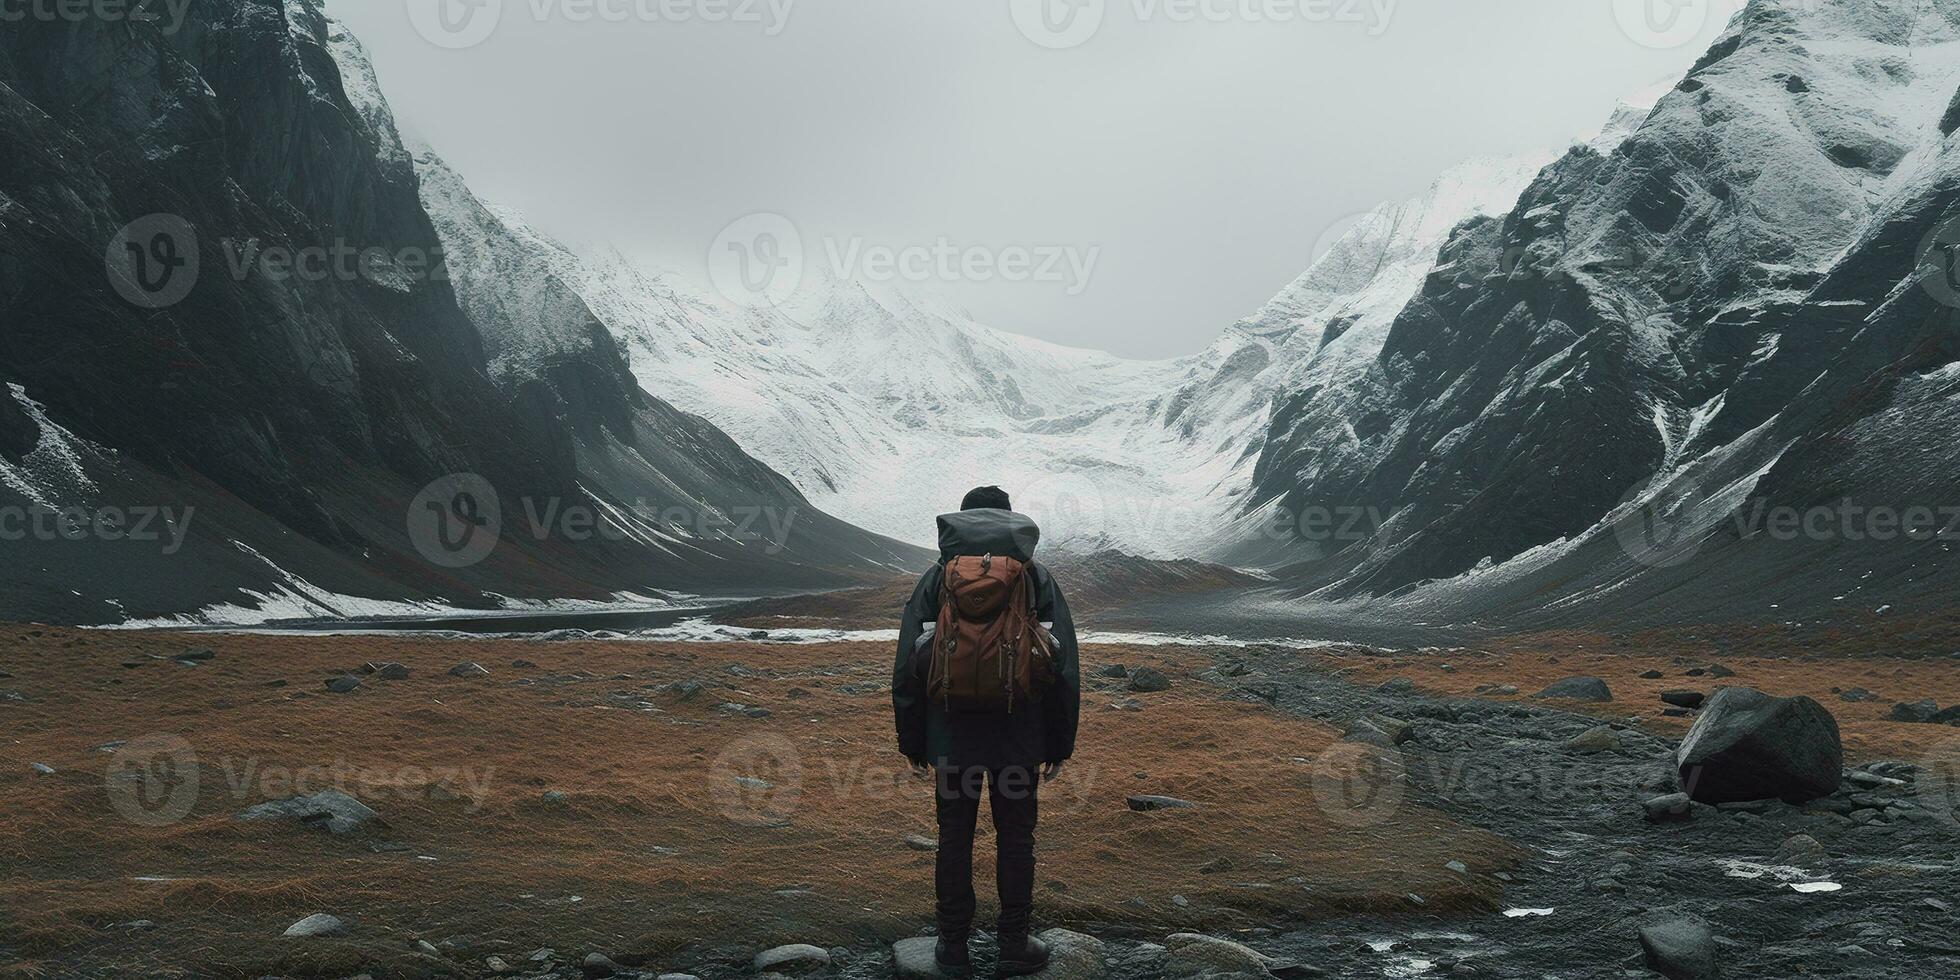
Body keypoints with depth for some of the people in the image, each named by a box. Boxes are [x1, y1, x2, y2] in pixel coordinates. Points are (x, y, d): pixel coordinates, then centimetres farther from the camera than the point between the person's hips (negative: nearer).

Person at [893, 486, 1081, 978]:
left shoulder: (937, 578, 3)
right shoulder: (1038, 579, 3)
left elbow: (907, 669, 1)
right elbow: (1065, 669, 1)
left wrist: (912, 743, 9)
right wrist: (1059, 744, 8)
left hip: (951, 734, 0)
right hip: (1019, 737, 0)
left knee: (954, 836, 8)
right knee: (1015, 836, 9)